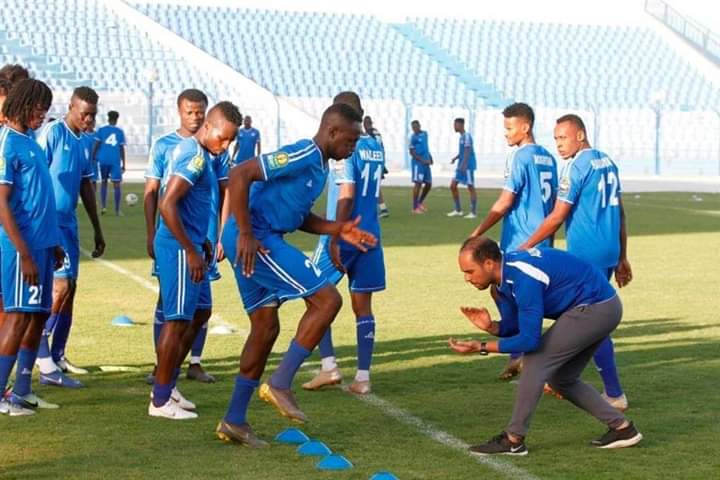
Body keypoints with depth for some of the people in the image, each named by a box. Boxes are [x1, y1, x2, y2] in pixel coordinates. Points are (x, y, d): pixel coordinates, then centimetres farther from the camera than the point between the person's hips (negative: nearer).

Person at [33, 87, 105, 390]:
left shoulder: (83, 141, 13)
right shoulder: (52, 133, -11)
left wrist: (97, 230, 22)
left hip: (69, 223, 8)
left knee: (69, 290, 10)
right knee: (60, 288, -14)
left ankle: (57, 357, 20)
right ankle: (45, 365, -13)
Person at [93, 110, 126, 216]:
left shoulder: (102, 129, 5)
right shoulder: (120, 131, 6)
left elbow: (96, 145, -2)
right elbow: (122, 149, 4)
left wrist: (93, 158, 5)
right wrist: (123, 164, 8)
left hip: (103, 160, 1)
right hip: (115, 160, -1)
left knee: (104, 182, 17)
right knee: (117, 184, 1)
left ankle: (103, 206, 6)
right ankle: (117, 210, -2)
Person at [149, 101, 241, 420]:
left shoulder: (196, 152, 13)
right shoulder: (195, 157, -18)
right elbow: (167, 205, -25)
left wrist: (202, 242, 21)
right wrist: (191, 252, -22)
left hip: (190, 245, 10)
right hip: (179, 248, -10)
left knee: (200, 313, 18)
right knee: (178, 320, -5)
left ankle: (168, 385, 25)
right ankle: (160, 400, 3)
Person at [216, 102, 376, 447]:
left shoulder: (318, 166, 16)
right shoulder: (302, 156, -15)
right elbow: (240, 176, -24)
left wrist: (336, 230, 11)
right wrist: (246, 234, -23)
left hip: (264, 240, 11)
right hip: (253, 242, -11)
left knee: (265, 328, 15)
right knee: (327, 299, -11)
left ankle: (234, 421, 21)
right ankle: (280, 384, -6)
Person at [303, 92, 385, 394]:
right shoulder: (376, 148, 10)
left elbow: (346, 197, -19)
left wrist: (334, 239, -20)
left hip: (343, 236, -7)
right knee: (363, 306, 8)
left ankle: (329, 367, 0)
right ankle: (363, 377, 7)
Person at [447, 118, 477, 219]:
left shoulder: (467, 136, -13)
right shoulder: (461, 136, 16)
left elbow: (468, 151, -20)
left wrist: (464, 164, -26)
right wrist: (456, 158, 10)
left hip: (468, 166, -10)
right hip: (461, 166, 10)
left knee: (470, 187, -4)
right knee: (453, 186, 7)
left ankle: (473, 212, 1)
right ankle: (458, 210, 13)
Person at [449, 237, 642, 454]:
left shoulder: (524, 279, -28)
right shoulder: (505, 273, 2)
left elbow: (529, 340, -26)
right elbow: (513, 327, 10)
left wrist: (482, 347, -23)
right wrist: (490, 326, -11)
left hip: (595, 308, -10)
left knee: (536, 360, -11)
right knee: (561, 379, 14)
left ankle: (513, 440, -5)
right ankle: (621, 427, 18)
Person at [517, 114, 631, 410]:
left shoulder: (576, 166, -13)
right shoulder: (608, 162, 13)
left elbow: (557, 218, -14)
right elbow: (620, 213, 16)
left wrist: (526, 247, -6)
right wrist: (622, 259, 20)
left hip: (586, 258, -9)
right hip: (609, 254, 9)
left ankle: (615, 395, -1)